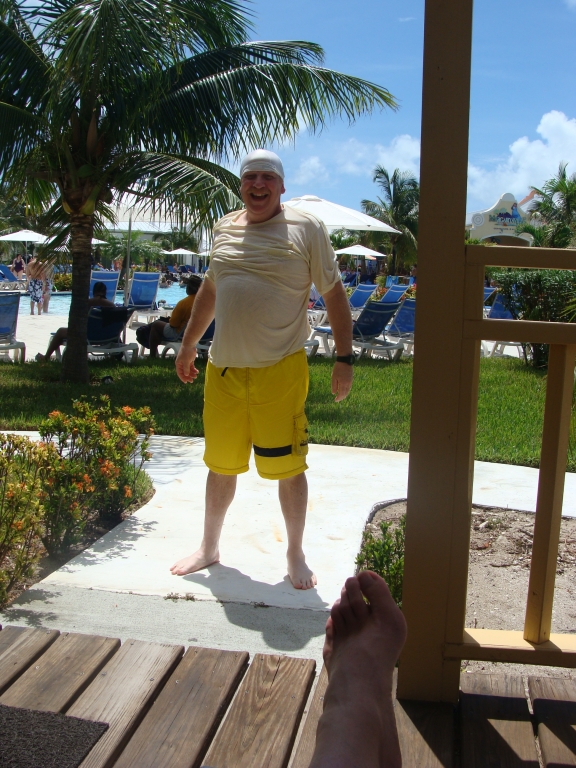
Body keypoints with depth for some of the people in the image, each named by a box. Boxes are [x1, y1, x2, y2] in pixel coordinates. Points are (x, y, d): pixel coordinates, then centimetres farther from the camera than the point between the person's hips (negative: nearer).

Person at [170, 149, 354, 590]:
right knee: (221, 464, 15)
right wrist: (188, 346, 26)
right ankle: (209, 548, 34)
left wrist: (345, 359, -7)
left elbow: (334, 294, -1)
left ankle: (296, 555, 24)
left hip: (280, 371, -4)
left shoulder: (306, 229, -1)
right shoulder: (225, 229, 13)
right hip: (223, 369, 4)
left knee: (288, 467, 3)